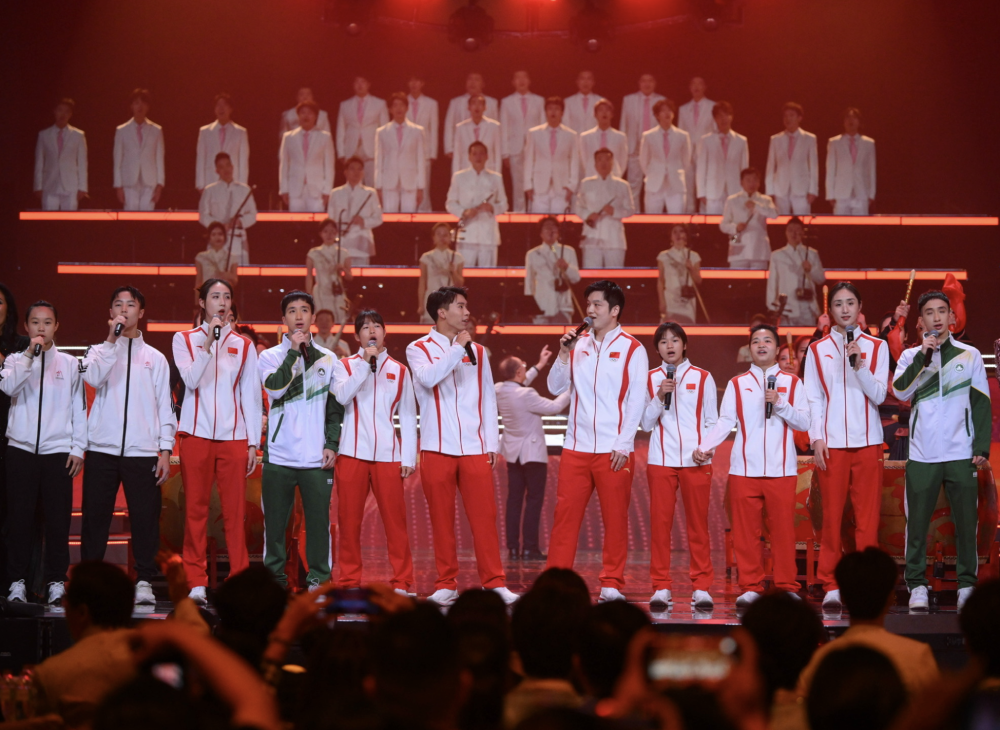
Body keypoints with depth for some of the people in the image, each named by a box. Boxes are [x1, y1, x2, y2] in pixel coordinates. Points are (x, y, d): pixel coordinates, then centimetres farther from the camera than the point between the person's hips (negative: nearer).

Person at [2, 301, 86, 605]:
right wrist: (30, 355, -17)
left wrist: (78, 448, 3)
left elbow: (79, 407, 10)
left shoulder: (70, 363, 11)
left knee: (58, 518, -3)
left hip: (58, 451, 0)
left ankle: (56, 581, 3)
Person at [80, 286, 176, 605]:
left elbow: (165, 406, 10)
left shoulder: (155, 358, 14)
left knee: (145, 517, -4)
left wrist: (165, 450, 1)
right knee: (95, 515, -1)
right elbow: (93, 377, -11)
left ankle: (144, 581, 2)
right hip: (102, 448, 0)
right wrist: (112, 339, -12)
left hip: (143, 450, 0)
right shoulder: (100, 350, 12)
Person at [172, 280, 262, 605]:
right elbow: (191, 379, -7)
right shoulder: (185, 340, 8)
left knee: (235, 511, -3)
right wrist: (209, 342, -15)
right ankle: (197, 583, 1)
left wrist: (253, 442, 4)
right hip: (196, 434, -1)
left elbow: (250, 395, 10)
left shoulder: (243, 345, 12)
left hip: (233, 437, 1)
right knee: (195, 509, -1)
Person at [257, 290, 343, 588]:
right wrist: (294, 351, -10)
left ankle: (319, 580, 5)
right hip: (279, 455, -1)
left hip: (317, 458, 1)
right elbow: (275, 387, -12)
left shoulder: (328, 359, 12)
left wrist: (332, 444, 2)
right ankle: (274, 579, 10)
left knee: (318, 519, -1)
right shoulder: (269, 357, 7)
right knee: (274, 520, 2)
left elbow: (336, 405, 11)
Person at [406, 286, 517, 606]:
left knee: (484, 516, -4)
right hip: (437, 448, -2)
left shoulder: (477, 352, 14)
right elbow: (428, 377, -16)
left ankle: (495, 583, -1)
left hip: (475, 448, 2)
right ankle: (446, 584, 8)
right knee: (442, 519, 1)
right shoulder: (419, 349, 6)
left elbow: (488, 398, 14)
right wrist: (457, 348, -10)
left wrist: (491, 442, 6)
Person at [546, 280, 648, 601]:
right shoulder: (578, 344, 11)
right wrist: (564, 354, -5)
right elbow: (556, 388, 10)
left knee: (615, 518, 0)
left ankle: (612, 583, 7)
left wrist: (623, 445, -10)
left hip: (613, 450, -3)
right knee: (565, 514, 1)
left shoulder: (632, 349, 0)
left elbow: (636, 401, -4)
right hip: (576, 447, 4)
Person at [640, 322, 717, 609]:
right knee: (660, 523, -2)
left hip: (696, 460, -1)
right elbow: (646, 424, 7)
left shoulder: (702, 378, 8)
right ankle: (661, 588, 2)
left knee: (698, 524, -1)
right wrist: (659, 397, -8)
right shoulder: (650, 379, 10)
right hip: (661, 460, 1)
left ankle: (701, 587, 2)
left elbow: (712, 421, 9)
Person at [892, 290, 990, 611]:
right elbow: (900, 392, -8)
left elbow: (982, 403, 6)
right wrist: (922, 357, -15)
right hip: (922, 455, 0)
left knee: (966, 521, 0)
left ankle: (967, 585, 8)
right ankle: (917, 585, 6)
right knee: (917, 521, 0)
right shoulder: (910, 357, 9)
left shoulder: (970, 355, 8)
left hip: (961, 453, 0)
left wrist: (982, 446, -2)